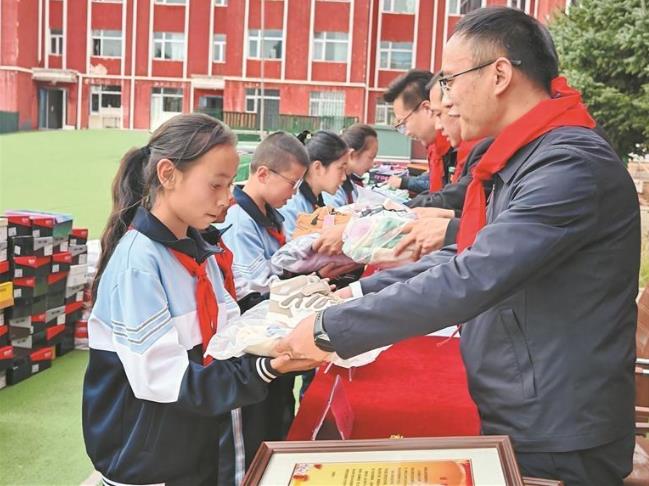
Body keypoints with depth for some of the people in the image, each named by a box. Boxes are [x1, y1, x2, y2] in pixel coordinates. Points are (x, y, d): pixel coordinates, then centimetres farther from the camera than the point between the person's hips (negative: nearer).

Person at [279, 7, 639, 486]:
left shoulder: (572, 165, -25)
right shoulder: (527, 158, 9)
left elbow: (470, 281, -32)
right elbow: (470, 258, 11)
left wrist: (331, 329, -24)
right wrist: (363, 292, 3)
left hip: (555, 443, -8)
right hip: (518, 420, 9)